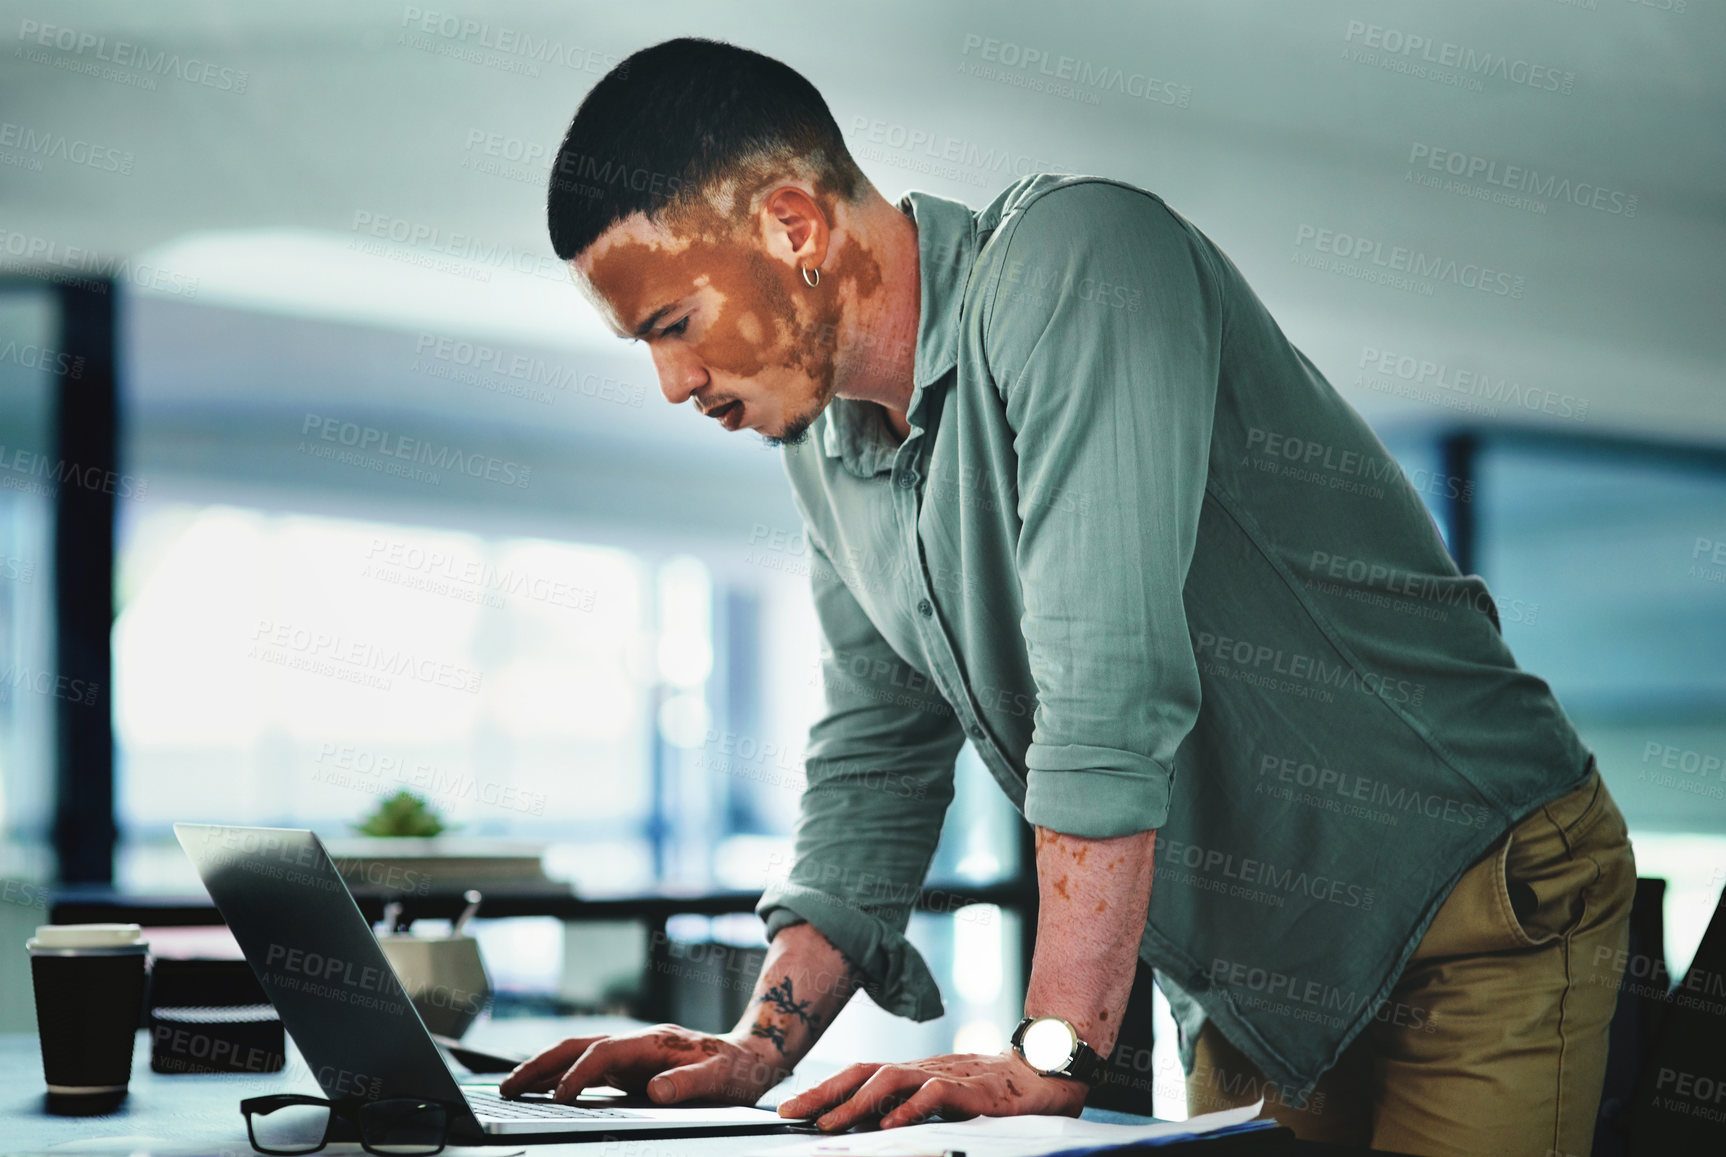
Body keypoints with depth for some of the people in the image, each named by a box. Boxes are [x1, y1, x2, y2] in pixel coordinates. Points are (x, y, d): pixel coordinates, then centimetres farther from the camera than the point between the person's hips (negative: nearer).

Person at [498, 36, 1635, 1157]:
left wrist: (1052, 1055, -31)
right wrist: (761, 1044, -2)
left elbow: (1111, 682, -30)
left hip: (1478, 906, -7)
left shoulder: (1071, 258, -21)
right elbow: (876, 761, 10)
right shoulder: (826, 445, 5)